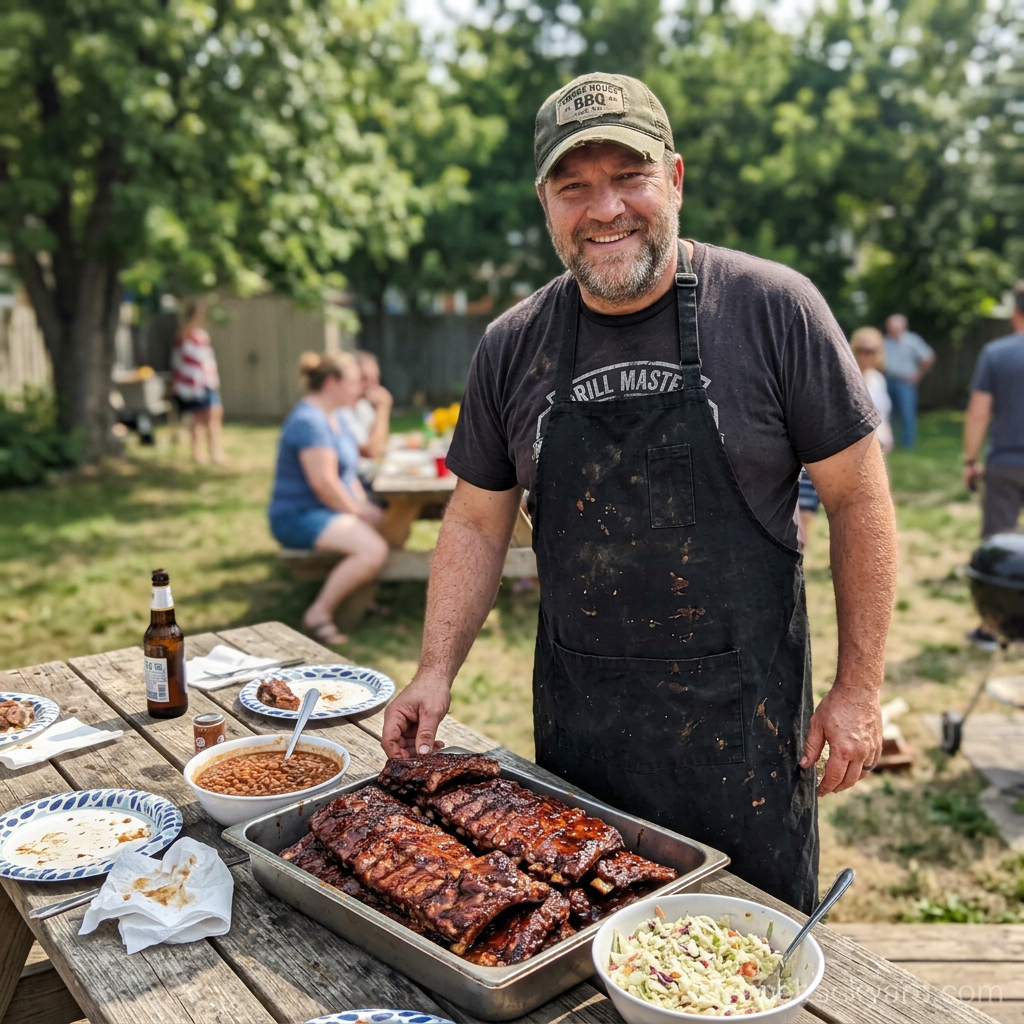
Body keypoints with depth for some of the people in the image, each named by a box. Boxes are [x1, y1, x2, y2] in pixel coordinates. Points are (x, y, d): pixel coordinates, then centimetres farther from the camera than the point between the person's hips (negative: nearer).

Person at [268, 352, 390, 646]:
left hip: (325, 511, 11)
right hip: (300, 516, -11)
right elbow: (324, 483, -25)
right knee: (374, 549, -29)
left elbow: (346, 473, 19)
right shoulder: (309, 422, -20)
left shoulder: (331, 417, 14)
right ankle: (319, 614, -16)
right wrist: (359, 512, -14)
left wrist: (365, 506, 7)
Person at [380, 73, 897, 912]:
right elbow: (478, 523, 8)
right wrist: (436, 671, 0)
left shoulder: (772, 308, -10)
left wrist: (859, 688, -6)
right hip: (576, 725, 3)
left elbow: (858, 498, -6)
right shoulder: (512, 347, 0)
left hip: (743, 720, -2)